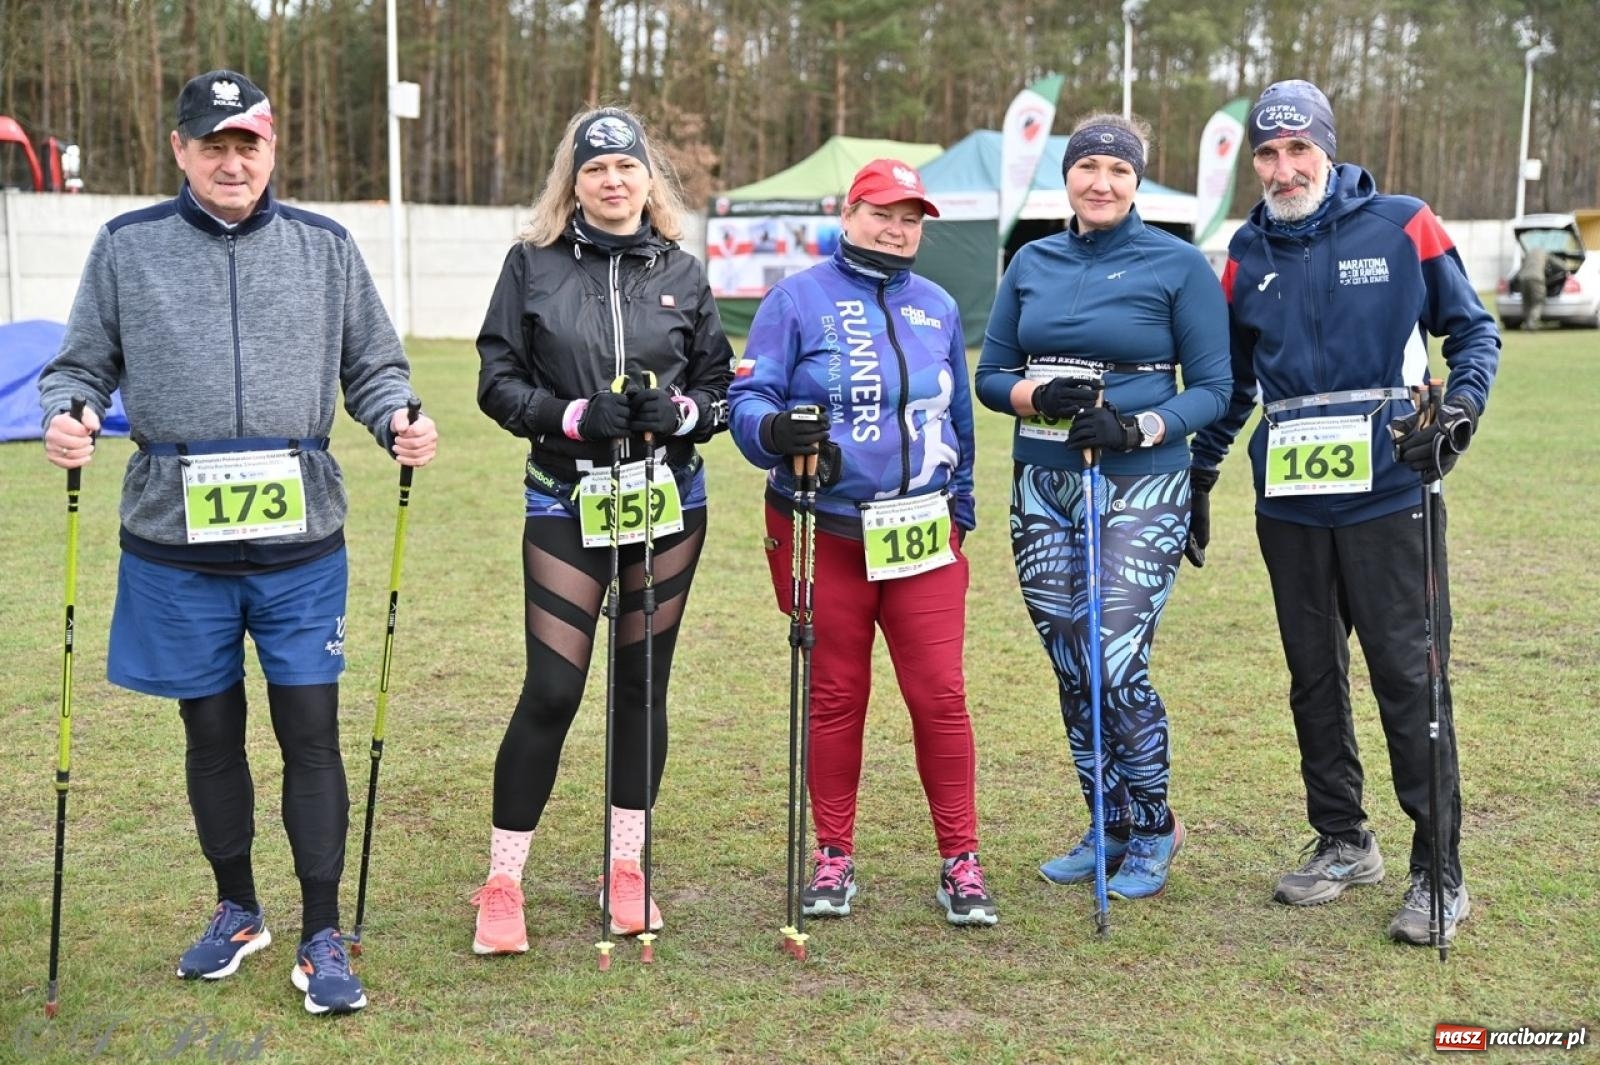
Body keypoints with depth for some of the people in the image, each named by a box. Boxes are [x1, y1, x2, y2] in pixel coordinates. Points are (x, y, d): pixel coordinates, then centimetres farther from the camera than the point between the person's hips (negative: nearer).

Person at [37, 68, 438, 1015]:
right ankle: (237, 911, 32)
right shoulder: (127, 247, 4)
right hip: (177, 544, 1)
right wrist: (67, 414, -12)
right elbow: (84, 363, 9)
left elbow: (371, 365, 11)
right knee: (212, 731, 13)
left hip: (301, 543, 0)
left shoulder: (324, 245, 6)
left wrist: (399, 418, -9)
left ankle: (322, 939, 12)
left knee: (312, 733, 0)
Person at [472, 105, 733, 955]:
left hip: (669, 503, 3)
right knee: (552, 692, -5)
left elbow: (722, 388, 8)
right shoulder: (533, 265, 1)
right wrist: (576, 416, -19)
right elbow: (498, 382, -3)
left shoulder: (681, 272, 6)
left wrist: (679, 411, -14)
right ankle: (502, 882, 9)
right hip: (566, 502, -2)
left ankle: (627, 866, 24)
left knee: (643, 685, 9)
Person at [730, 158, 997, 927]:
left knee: (940, 695, -2)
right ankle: (833, 857, 21)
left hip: (923, 536, 3)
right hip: (822, 533, -2)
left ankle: (960, 861, 10)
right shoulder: (798, 299, -1)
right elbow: (748, 398, -6)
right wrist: (774, 429, -28)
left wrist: (961, 511, 17)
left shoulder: (937, 308, 12)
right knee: (834, 696, 8)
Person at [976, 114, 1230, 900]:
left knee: (1116, 665, -10)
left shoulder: (1178, 265, -3)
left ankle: (1153, 829, 13)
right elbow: (991, 375, 10)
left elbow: (1212, 389, -3)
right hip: (1043, 487, 5)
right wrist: (1038, 394, -11)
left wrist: (1138, 429, -19)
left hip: (1141, 490, -4)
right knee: (1070, 667, 7)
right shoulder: (1032, 263, 10)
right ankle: (1109, 828, 25)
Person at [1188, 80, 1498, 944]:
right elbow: (1232, 380, 20)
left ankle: (1440, 870, 5)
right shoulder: (1249, 255, 10)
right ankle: (1342, 842, 25)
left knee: (1409, 675, -4)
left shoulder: (1402, 227, -1)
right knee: (1313, 678, 11)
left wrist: (1462, 406, -13)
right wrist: (1195, 477, 18)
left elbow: (1472, 329, 5)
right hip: (1289, 503, 4)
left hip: (1389, 493, -4)